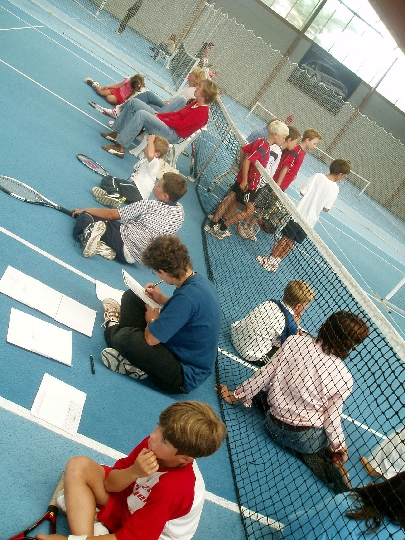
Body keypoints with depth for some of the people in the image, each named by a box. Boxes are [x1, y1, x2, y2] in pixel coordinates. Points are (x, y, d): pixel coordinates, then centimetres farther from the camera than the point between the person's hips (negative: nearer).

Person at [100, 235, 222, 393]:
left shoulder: (188, 296, -34)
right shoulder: (200, 280, -5)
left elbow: (151, 339, -27)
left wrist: (152, 319, -6)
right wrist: (162, 299, 5)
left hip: (185, 377, -8)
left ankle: (113, 331, 10)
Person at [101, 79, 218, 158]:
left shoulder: (202, 112, -16)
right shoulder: (196, 103, 11)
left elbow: (181, 125, -19)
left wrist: (162, 119, -10)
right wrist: (159, 115, 4)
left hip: (173, 134, -10)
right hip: (169, 125, 10)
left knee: (141, 114, -28)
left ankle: (120, 148, -25)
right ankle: (117, 134, 5)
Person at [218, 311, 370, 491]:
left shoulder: (294, 341, -15)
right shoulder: (343, 378, -20)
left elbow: (264, 375, -8)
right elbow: (331, 421, -10)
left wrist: (236, 396, 7)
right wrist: (340, 448, 10)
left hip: (274, 428, 2)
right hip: (306, 440, -1)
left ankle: (311, 455, 9)